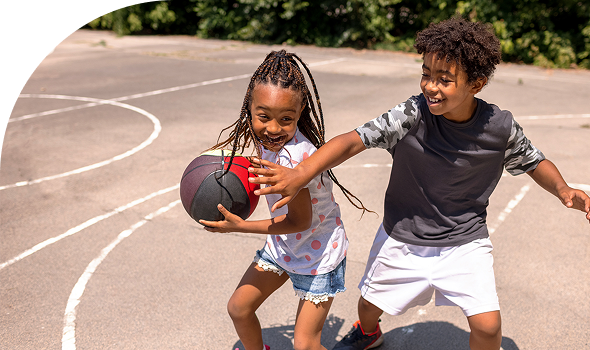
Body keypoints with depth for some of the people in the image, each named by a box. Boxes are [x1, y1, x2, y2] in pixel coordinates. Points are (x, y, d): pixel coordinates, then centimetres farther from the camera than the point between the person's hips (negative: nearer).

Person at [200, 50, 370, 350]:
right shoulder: (266, 136, -13)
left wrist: (240, 226, -22)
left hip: (318, 255, -7)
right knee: (238, 307, 16)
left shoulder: (293, 156, -36)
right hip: (281, 245, 8)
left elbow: (300, 221, -25)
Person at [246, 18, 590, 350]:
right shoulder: (411, 115, -25)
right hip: (402, 238, 1)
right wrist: (300, 173, -48)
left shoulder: (500, 127, -17)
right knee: (371, 302, 20)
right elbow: (353, 141, -34)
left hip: (464, 243, 0)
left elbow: (533, 161, 2)